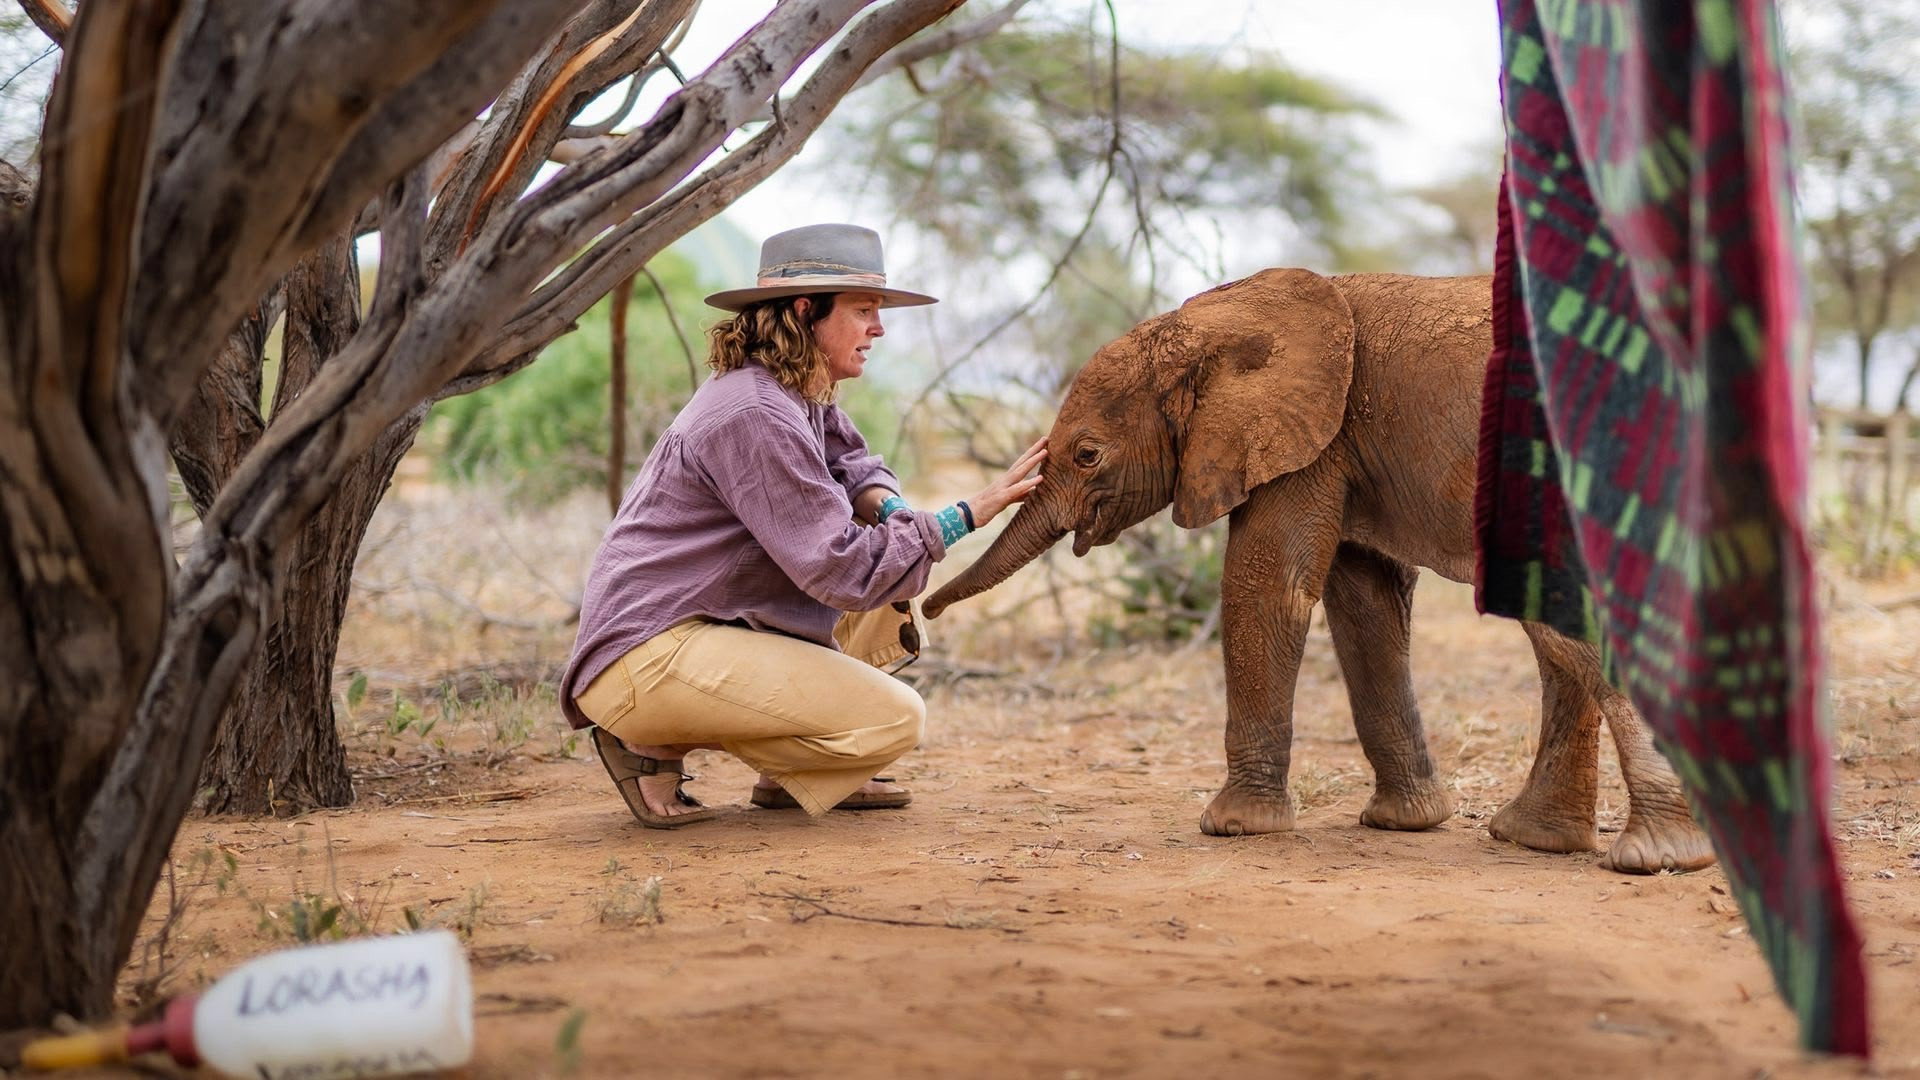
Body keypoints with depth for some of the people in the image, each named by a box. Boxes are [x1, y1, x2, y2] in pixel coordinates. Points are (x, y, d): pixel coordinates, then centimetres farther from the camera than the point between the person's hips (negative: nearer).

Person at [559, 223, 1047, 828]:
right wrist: (970, 513, -20)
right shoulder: (756, 416, -21)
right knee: (894, 720, -16)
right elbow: (844, 573, -23)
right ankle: (657, 745, -6)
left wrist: (888, 508, -4)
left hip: (703, 626, 10)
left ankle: (790, 773, 12)